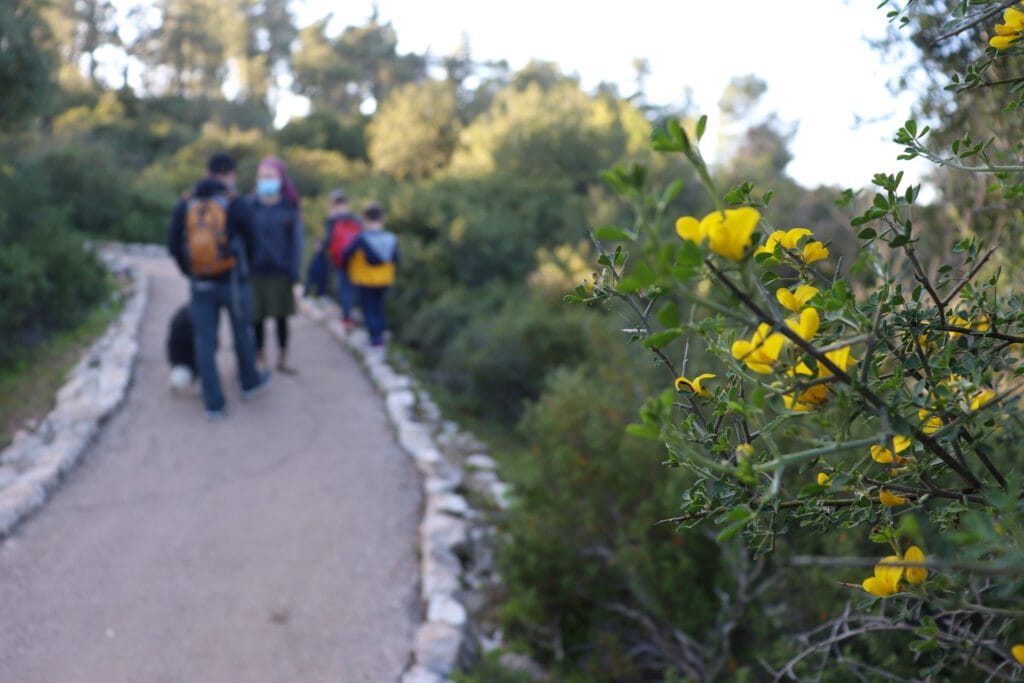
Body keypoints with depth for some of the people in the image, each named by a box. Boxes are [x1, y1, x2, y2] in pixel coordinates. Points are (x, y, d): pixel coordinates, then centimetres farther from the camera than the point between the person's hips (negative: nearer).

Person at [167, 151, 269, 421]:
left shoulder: (185, 204, 0)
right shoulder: (236, 205, -10)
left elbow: (173, 245, 2)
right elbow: (249, 244, -2)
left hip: (200, 285, 3)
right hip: (232, 282, -2)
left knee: (204, 342, 5)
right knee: (242, 333, 18)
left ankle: (214, 404, 7)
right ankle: (250, 382, 37)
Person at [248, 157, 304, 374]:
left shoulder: (289, 206, 0)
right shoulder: (250, 206, 0)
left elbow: (296, 239, -1)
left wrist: (294, 270, -7)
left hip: (280, 271, 0)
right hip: (255, 271, 0)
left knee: (281, 317, 7)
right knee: (257, 317, 3)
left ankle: (282, 360, 18)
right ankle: (260, 359, 15)